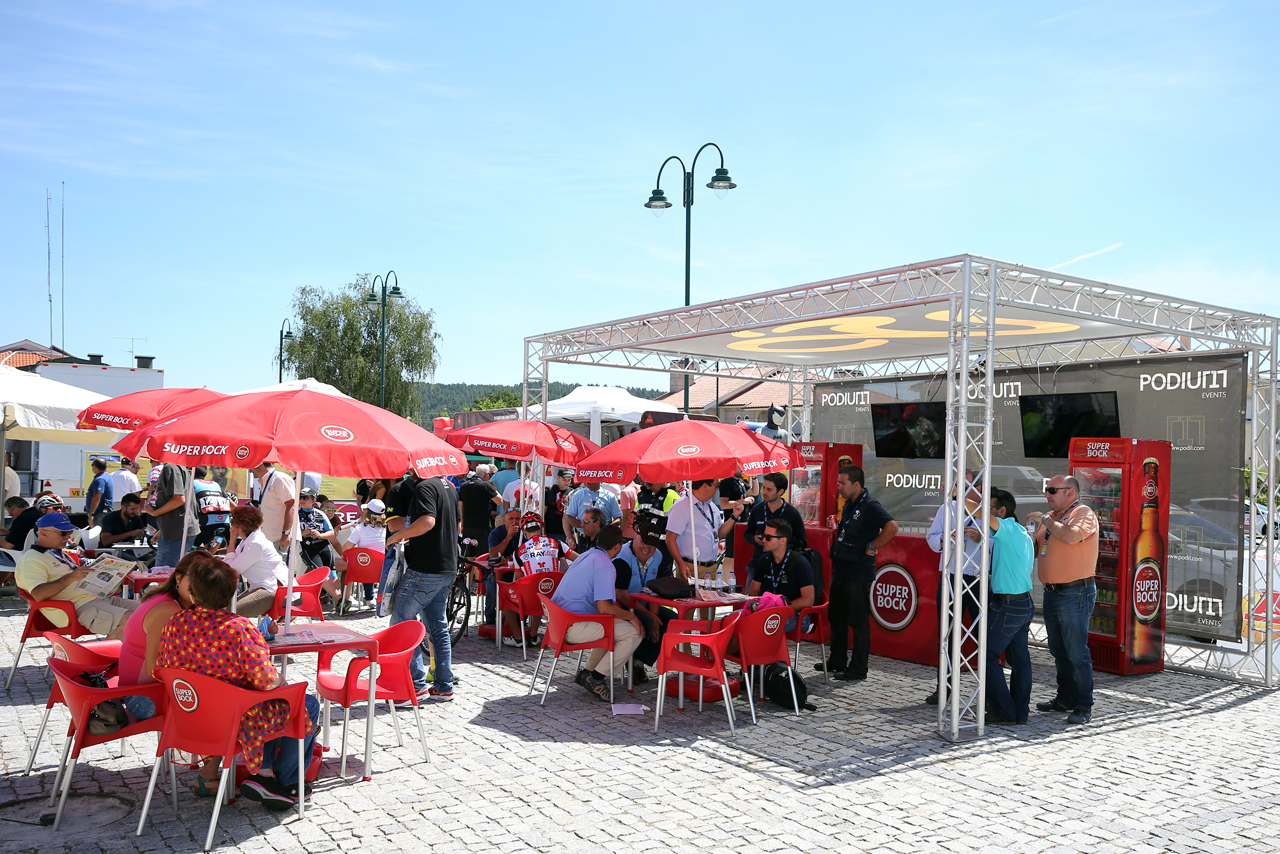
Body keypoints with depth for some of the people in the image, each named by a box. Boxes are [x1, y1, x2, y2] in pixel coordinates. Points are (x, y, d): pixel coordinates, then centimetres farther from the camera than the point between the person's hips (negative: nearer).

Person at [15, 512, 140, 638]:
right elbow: (38, 594, -18)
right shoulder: (30, 560, -2)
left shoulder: (60, 554, 28)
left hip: (98, 597, 10)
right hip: (80, 607, -10)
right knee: (129, 619, -30)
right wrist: (71, 577, -22)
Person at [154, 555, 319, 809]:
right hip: (236, 723, -7)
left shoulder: (175, 623, -9)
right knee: (308, 705, 14)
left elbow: (160, 668, 4)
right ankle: (284, 783, 19)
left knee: (276, 704, 31)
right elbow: (266, 681, -26)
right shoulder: (240, 627, -26)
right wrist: (279, 679, -2)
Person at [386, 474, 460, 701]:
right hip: (447, 568, 9)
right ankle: (444, 686, 17)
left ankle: (417, 684, -1)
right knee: (438, 628, 14)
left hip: (425, 569, -9)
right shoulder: (448, 487, 15)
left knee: (401, 622, 0)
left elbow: (427, 521, -29)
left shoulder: (424, 486, -14)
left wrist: (397, 536, -16)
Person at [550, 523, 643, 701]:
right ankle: (597, 677, -6)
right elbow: (604, 607, -21)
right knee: (634, 633, -8)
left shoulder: (586, 556, 16)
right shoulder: (605, 565, -14)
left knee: (612, 626, 27)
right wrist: (631, 616, -7)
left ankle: (588, 672, 19)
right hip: (574, 628, -10)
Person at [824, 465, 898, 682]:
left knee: (859, 621, -1)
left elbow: (892, 527, -29)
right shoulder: (849, 504, 13)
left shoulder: (869, 506, -15)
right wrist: (836, 528, 9)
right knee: (836, 617, 17)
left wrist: (871, 547, -21)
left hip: (858, 574, -10)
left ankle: (858, 669, 6)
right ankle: (837, 662, 29)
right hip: (841, 570, 10)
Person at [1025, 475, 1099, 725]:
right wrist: (1031, 527, 4)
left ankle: (1084, 707, 1)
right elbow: (1034, 548, 23)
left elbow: (1071, 536, -29)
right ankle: (1065, 699, 27)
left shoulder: (1084, 514, -8)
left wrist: (1046, 520, -16)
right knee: (1059, 652, 16)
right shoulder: (1050, 517, 16)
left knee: (1076, 652, -6)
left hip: (1075, 594, -9)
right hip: (1052, 592, 9)